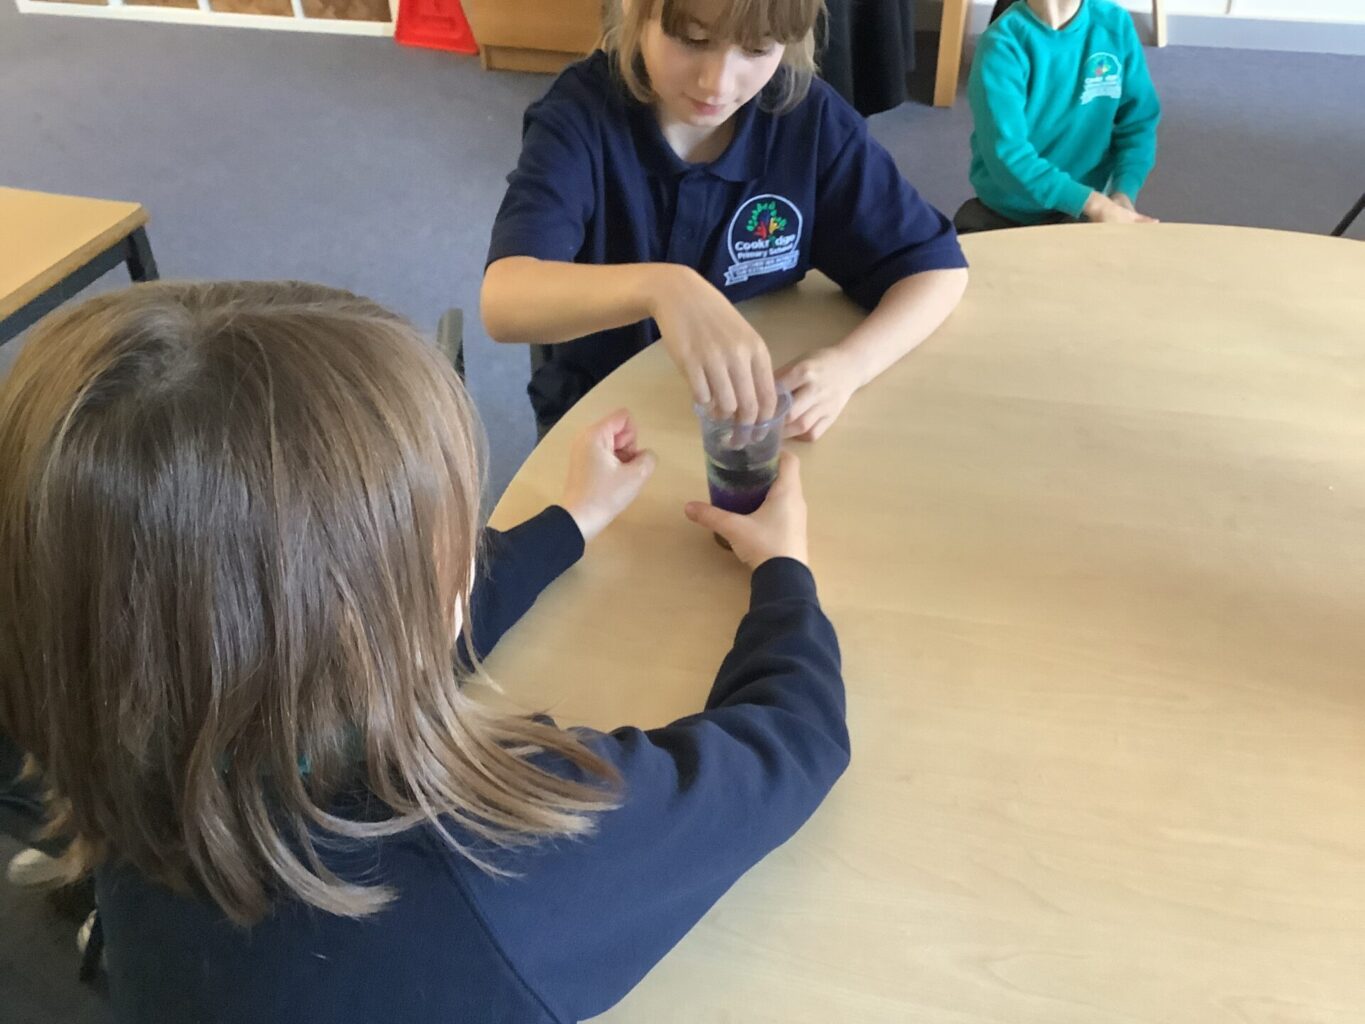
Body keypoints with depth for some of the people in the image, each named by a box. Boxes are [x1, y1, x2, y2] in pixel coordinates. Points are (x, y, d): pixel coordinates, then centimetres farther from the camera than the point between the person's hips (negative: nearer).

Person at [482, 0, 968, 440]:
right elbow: (504, 301, -32)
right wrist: (656, 287, -49)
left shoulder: (809, 118, -10)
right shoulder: (579, 116, -17)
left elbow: (936, 264, -4)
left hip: (758, 427, 2)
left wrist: (847, 364, -22)